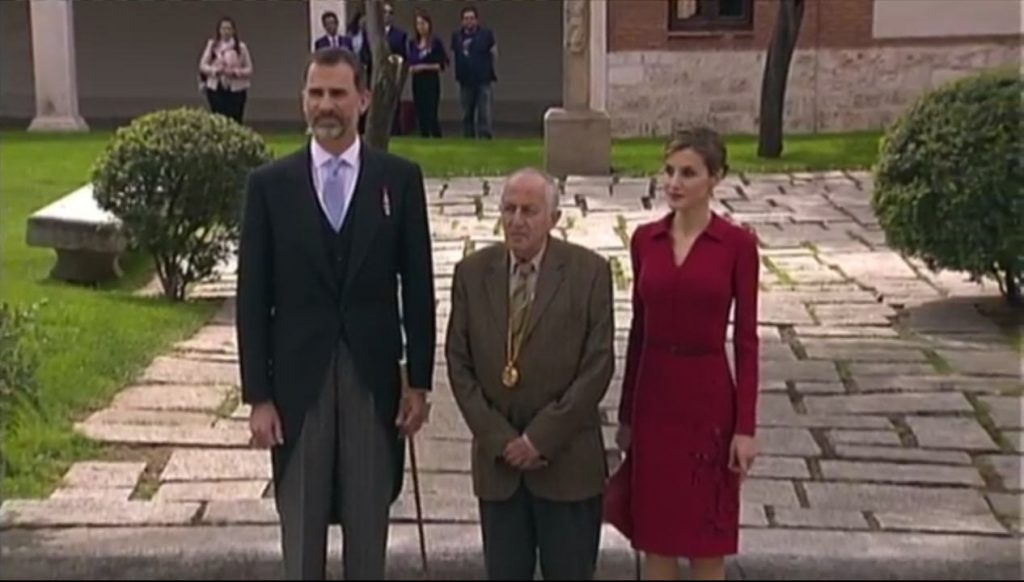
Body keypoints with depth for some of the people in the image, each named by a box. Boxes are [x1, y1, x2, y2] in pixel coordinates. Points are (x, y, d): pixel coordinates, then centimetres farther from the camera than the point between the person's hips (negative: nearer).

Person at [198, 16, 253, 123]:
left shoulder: (241, 47, 1)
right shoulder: (212, 45, 4)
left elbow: (249, 69, 1)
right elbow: (203, 65, 4)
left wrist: (235, 72, -16)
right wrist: (215, 70, -14)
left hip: (236, 89, -1)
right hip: (216, 89, 1)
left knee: (235, 119, -3)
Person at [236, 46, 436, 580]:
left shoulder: (399, 178, 0)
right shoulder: (270, 183, -1)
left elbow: (418, 287, 2)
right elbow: (253, 297, -1)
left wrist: (419, 380, 0)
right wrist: (258, 396, -4)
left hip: (373, 377, 0)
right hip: (298, 379, 0)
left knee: (369, 527, 11)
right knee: (301, 531, 10)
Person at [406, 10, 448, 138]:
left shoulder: (436, 42, -4)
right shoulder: (412, 43, 11)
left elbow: (442, 65, -7)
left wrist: (424, 67, -15)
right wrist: (411, 69, -4)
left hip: (431, 81, -5)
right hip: (417, 82, 5)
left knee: (431, 115, -11)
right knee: (420, 115, 4)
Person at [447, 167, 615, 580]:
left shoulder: (588, 271, -6)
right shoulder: (472, 272, 2)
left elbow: (598, 366, -9)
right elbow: (459, 364, 2)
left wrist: (541, 437, -12)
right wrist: (499, 438, -7)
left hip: (567, 459, -2)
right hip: (497, 458, 2)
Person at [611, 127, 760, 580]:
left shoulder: (737, 244, -7)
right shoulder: (645, 239, 4)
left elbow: (746, 340, -6)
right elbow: (638, 329, 9)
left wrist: (745, 427, -9)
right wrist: (626, 413, 10)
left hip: (708, 397, -3)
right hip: (653, 395, 4)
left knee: (706, 537, 7)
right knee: (653, 533, 11)